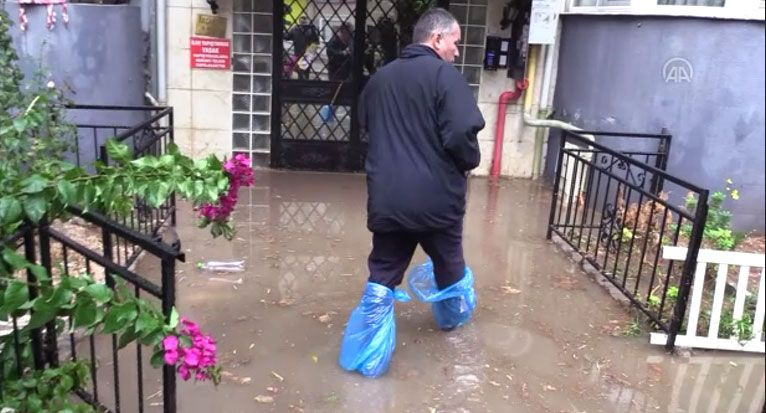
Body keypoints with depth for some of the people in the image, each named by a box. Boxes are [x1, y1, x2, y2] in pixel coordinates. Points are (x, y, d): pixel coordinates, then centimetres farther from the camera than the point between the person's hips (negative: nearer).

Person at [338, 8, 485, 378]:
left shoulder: (380, 78, 11)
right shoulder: (445, 76, -11)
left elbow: (365, 125, 22)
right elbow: (461, 134, -20)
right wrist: (469, 163, 0)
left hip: (387, 197, 4)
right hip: (436, 196, -4)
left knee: (382, 276, 10)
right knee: (449, 264, 22)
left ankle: (366, 359, 9)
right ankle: (454, 315, 47)